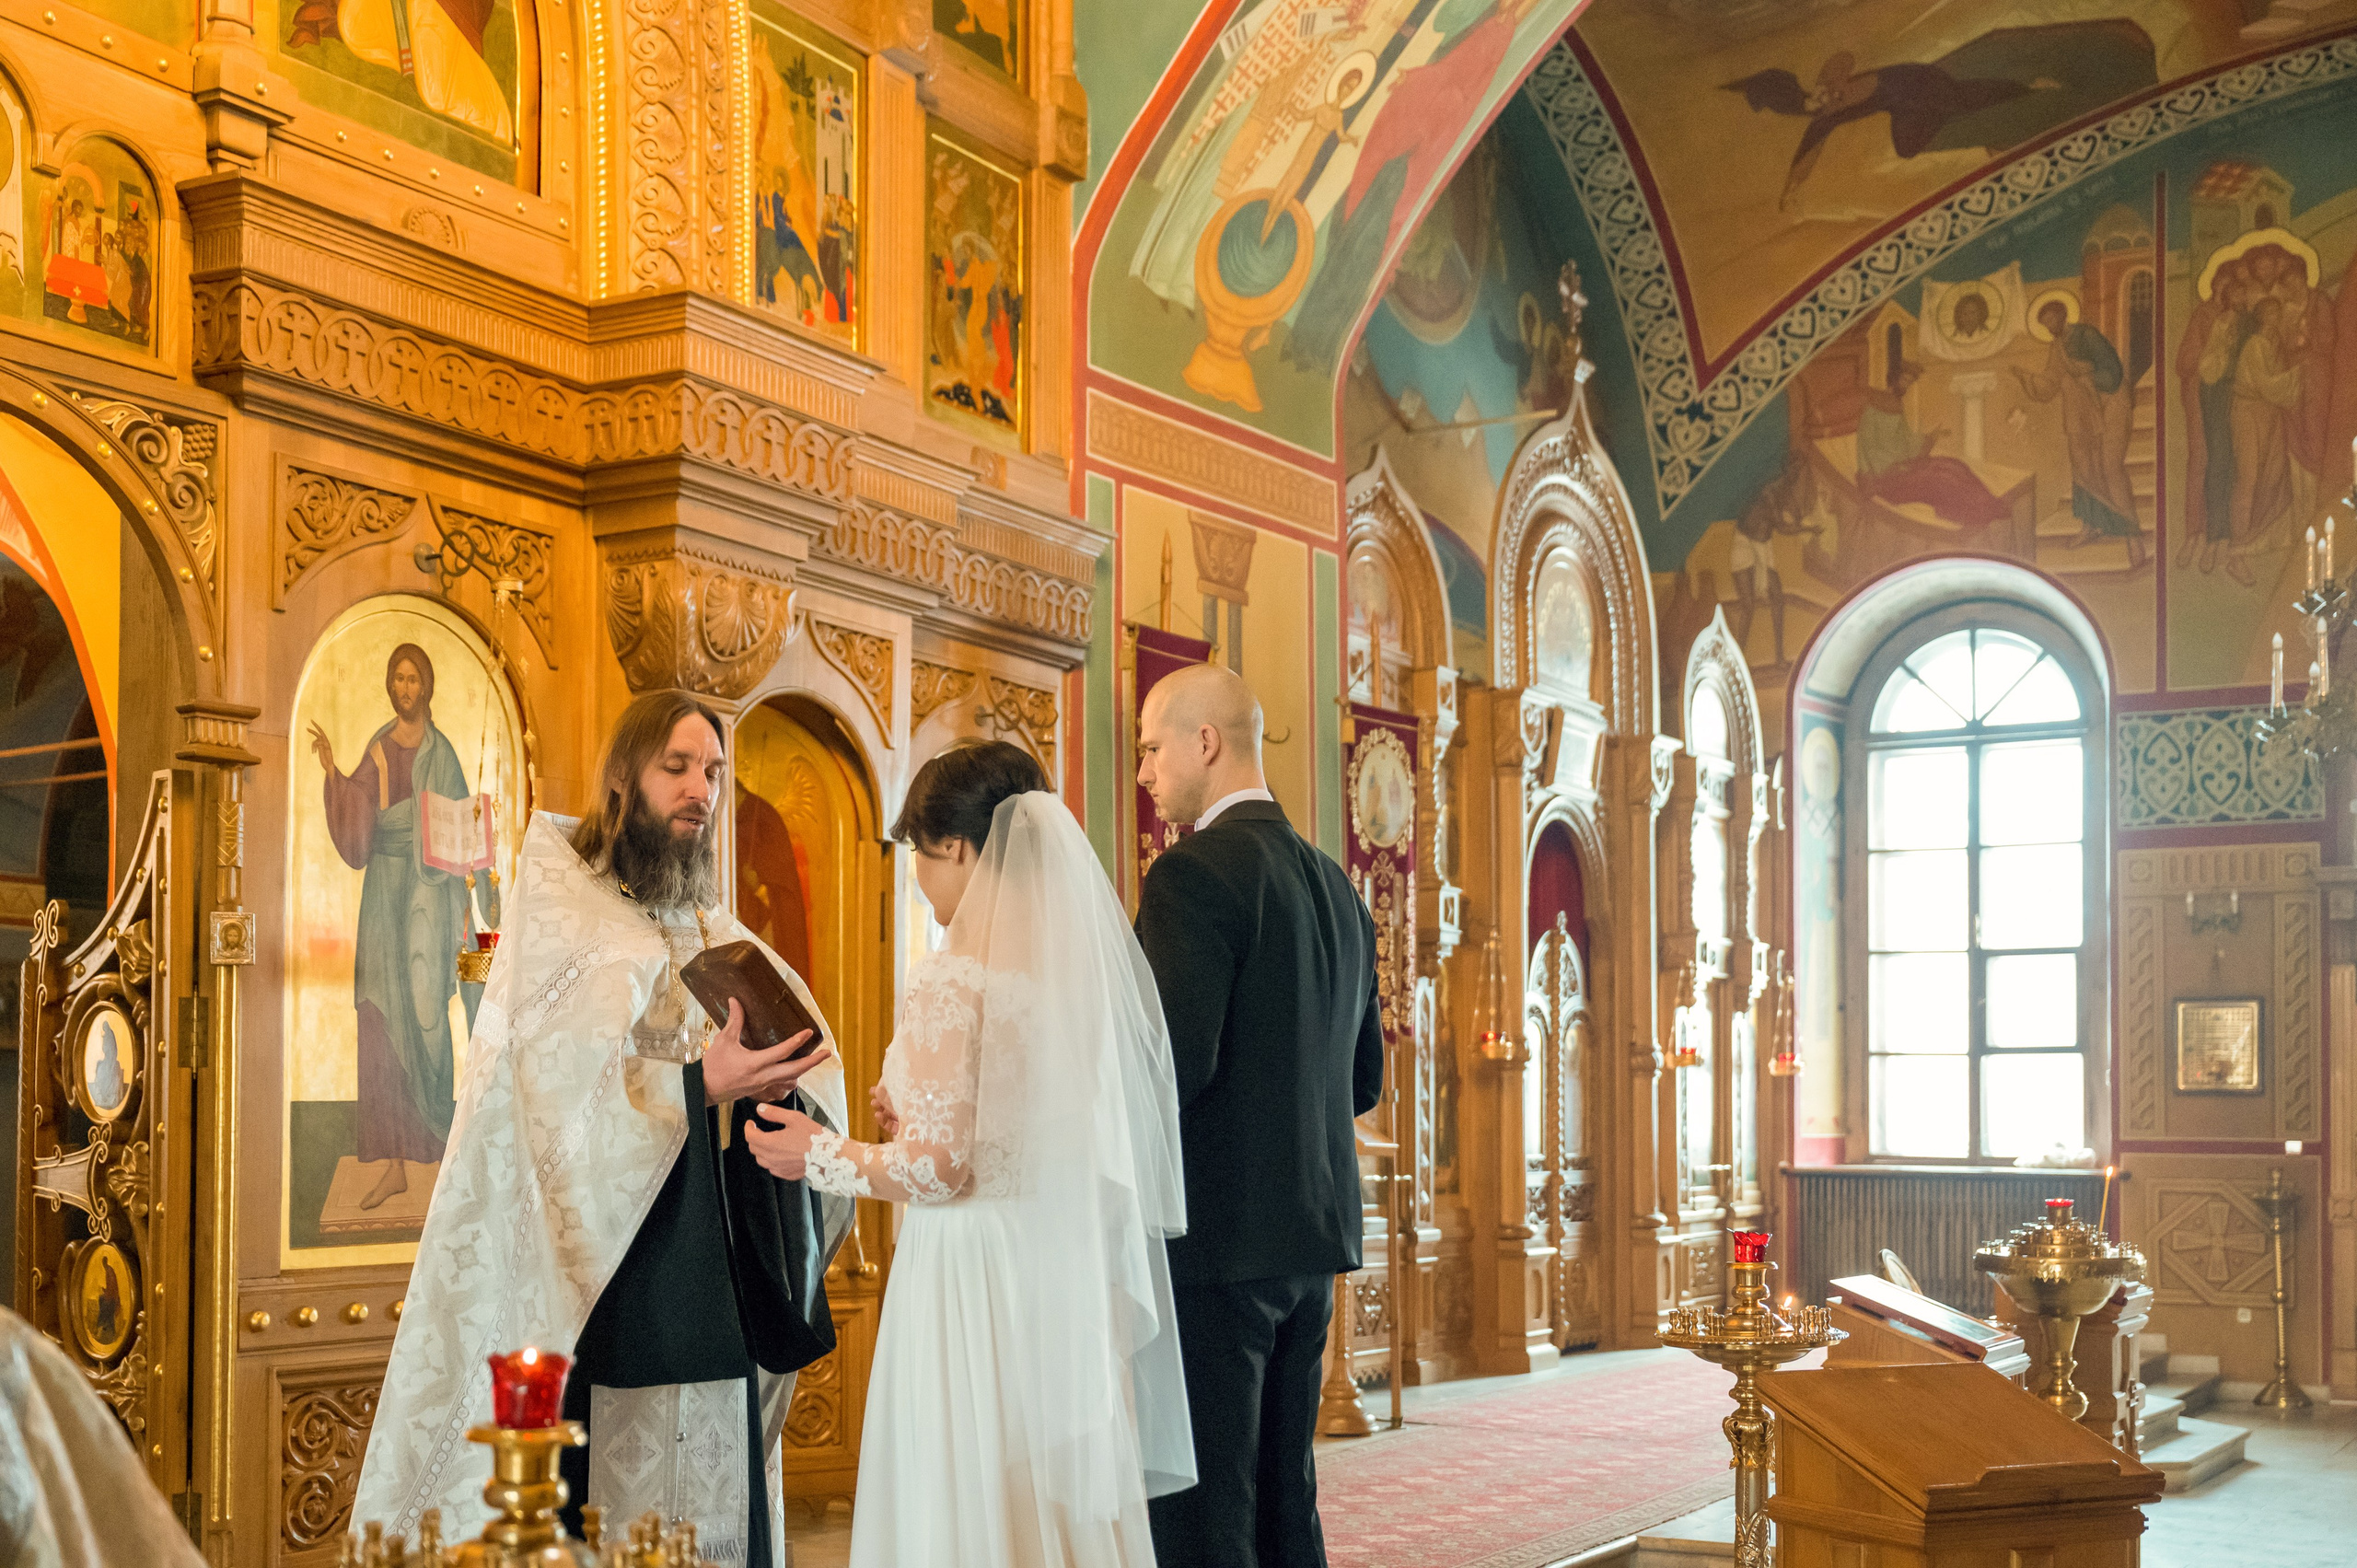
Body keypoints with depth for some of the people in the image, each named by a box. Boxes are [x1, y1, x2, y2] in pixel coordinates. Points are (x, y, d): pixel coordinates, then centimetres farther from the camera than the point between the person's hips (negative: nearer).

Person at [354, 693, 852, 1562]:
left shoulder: (718, 936, 16)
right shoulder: (560, 906, -1)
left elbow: (813, 1064, 6)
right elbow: (563, 1084, -13)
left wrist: (769, 1088, -16)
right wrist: (698, 1088, -23)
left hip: (710, 1282, 5)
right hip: (613, 1281, -5)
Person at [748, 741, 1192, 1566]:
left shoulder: (951, 982, -14)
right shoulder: (1085, 966, 6)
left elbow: (939, 1168, -16)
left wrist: (821, 1154, -1)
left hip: (974, 1283, -7)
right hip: (1071, 1286, 7)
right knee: (1064, 1498, 14)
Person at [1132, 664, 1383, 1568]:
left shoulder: (1195, 871, -12)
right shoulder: (1336, 888, 14)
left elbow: (1176, 1062, -21)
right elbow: (1364, 1080, 18)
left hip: (1216, 1235, -9)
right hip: (1313, 1232, 9)